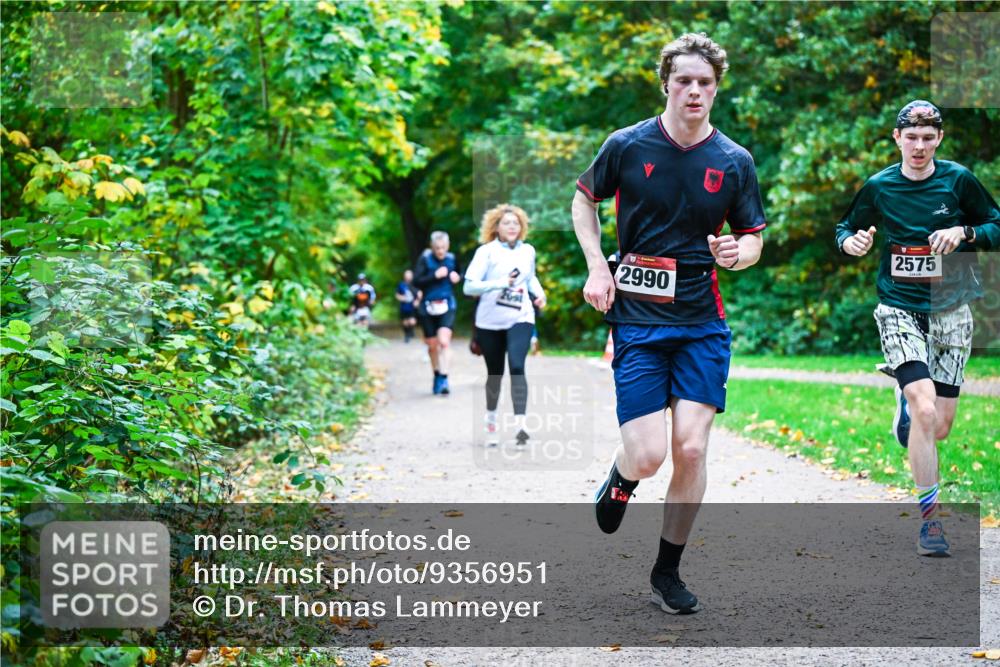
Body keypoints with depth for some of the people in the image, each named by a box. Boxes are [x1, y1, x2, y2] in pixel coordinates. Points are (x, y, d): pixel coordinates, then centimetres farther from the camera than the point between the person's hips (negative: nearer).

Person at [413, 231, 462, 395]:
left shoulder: (451, 259, 1)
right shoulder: (425, 259, -6)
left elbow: (458, 274, 20)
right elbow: (416, 281, -13)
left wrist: (457, 277, -3)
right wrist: (435, 275, -21)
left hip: (447, 306, 0)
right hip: (428, 308, 0)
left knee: (444, 341, -18)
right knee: (432, 346, 12)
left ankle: (444, 379, -18)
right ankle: (437, 376, 33)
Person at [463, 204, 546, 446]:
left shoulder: (528, 251, 8)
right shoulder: (486, 251, -5)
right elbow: (469, 287, -12)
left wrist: (539, 292, 9)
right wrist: (500, 283, -24)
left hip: (520, 319, 1)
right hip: (490, 322, -1)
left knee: (517, 366, -20)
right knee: (495, 373, 9)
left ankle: (520, 423, -27)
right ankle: (491, 420, 33)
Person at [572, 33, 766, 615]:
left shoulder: (735, 161, 2)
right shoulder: (627, 145, -2)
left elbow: (753, 238, 11)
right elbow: (585, 200, 14)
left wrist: (736, 254, -12)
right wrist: (597, 266, 1)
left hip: (703, 324, 2)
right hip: (636, 320, -1)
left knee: (691, 447, -8)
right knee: (648, 456, -11)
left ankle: (668, 570, 12)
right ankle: (619, 481, 29)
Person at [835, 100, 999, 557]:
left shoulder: (958, 180, -3)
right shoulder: (879, 187, -1)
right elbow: (847, 229, 12)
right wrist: (851, 241, -11)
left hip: (950, 310, 2)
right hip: (899, 309, -1)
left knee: (940, 427, 3)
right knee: (925, 411, -20)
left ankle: (907, 402, 41)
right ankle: (929, 518, -8)